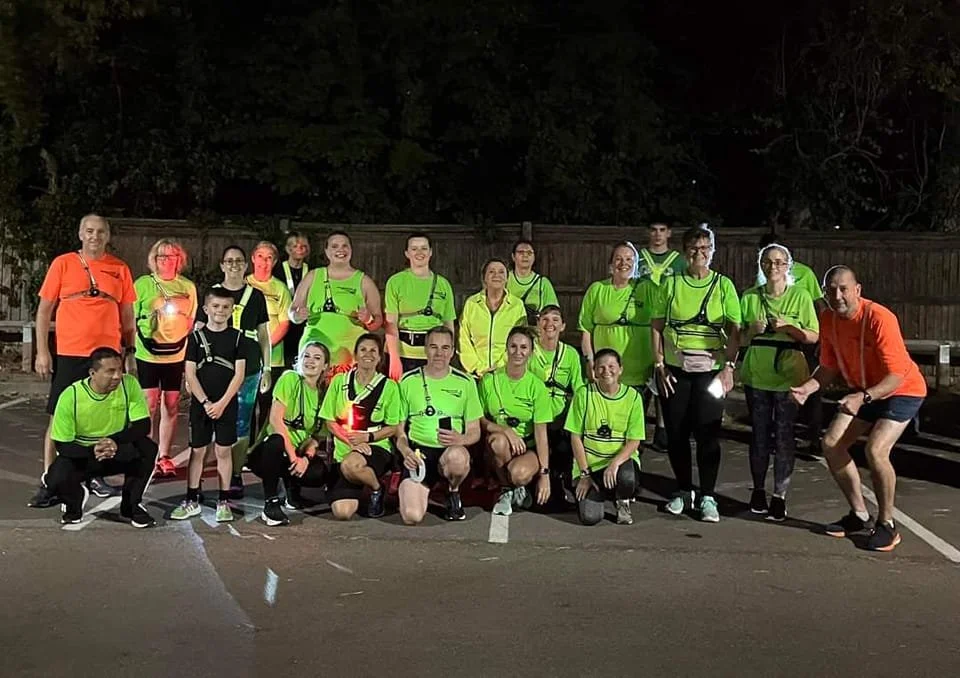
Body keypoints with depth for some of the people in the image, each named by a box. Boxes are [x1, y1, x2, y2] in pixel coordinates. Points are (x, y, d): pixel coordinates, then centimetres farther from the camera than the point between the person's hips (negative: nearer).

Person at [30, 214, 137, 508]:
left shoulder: (120, 269, 6)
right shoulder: (63, 263, 1)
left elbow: (127, 315, 11)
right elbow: (44, 309, 3)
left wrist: (130, 352, 8)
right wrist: (42, 351, -3)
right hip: (69, 354, -2)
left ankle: (93, 474, 22)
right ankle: (48, 482, 7)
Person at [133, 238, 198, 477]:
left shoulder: (188, 287, 7)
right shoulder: (142, 284, -1)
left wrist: (190, 351, 8)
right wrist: (131, 349, -4)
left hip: (176, 356, 3)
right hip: (148, 355, -3)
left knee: (172, 407, 7)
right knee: (150, 406, -2)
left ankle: (164, 456, 17)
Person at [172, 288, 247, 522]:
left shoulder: (237, 337, 1)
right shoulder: (196, 337, 1)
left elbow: (239, 374, -3)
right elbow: (190, 374, -1)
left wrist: (222, 403, -11)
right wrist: (205, 402, -10)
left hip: (227, 404, 0)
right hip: (200, 404, 1)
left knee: (223, 450, 4)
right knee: (197, 451, 5)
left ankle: (223, 501, 11)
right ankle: (192, 501, 13)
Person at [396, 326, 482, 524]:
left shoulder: (465, 383, 5)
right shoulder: (408, 381, 5)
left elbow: (474, 432, 8)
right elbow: (398, 429, 9)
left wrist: (460, 439, -16)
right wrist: (406, 451, -12)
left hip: (452, 450, 1)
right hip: (418, 452, -1)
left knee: (457, 457, -39)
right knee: (411, 516, -25)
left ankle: (453, 492, -3)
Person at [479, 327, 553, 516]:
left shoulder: (537, 386, -7)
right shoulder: (490, 380, -4)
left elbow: (541, 432, -9)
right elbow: (480, 419, -2)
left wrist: (544, 473, -14)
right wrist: (506, 430, -21)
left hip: (529, 446, -1)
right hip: (499, 449, 2)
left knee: (520, 473, -34)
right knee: (498, 440, -34)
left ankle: (518, 487, 6)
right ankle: (506, 491, -8)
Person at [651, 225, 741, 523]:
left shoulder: (723, 285, 3)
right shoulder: (671, 284, 5)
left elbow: (735, 331, 1)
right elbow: (656, 327, 5)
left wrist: (729, 367, -8)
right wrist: (659, 365, -2)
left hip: (710, 370, -1)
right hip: (674, 369, 1)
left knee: (707, 432, -2)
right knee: (676, 432, 6)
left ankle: (708, 496, 10)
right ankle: (683, 491, 23)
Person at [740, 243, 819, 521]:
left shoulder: (800, 296, 0)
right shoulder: (749, 297, 5)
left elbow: (813, 336, 1)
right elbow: (740, 339, 9)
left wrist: (788, 327, -15)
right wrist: (752, 329, -11)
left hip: (788, 375, -2)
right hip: (756, 375, 2)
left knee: (784, 435, 0)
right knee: (759, 435, 8)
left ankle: (780, 495, 9)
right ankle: (758, 490, 22)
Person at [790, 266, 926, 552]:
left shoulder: (879, 318, -29)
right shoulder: (828, 320, -9)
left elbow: (897, 375, -30)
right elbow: (830, 367, 0)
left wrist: (863, 397, -43)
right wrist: (807, 387, -18)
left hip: (902, 391, -7)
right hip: (863, 392, 7)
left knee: (875, 450, -24)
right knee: (831, 443, -2)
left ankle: (887, 524, -4)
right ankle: (859, 515, 15)